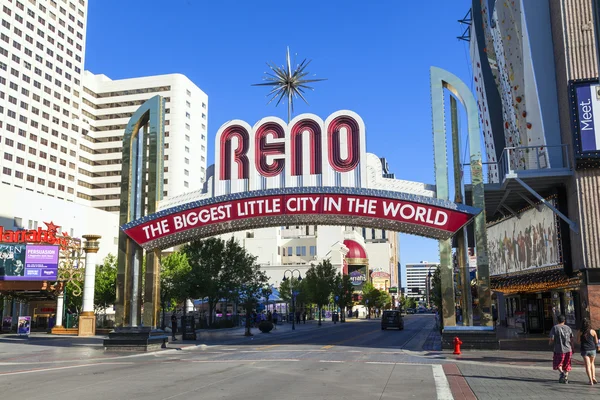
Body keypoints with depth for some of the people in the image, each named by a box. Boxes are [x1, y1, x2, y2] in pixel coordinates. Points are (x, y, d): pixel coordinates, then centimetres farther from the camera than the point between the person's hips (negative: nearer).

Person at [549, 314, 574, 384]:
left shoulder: (554, 328, -5)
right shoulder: (568, 328, 5)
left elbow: (552, 339, -12)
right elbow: (571, 340, 5)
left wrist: (550, 343, 10)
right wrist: (572, 350, 12)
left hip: (559, 350, -3)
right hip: (568, 349, 3)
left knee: (557, 364, 11)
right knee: (566, 364, 13)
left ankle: (562, 372, -15)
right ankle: (565, 378, 10)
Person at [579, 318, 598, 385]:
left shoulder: (580, 332, -6)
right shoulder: (592, 331, -6)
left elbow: (579, 341, 5)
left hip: (584, 350, -1)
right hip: (592, 349, 1)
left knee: (587, 365, 3)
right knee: (592, 363, 22)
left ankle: (591, 380, -5)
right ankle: (593, 377, 13)